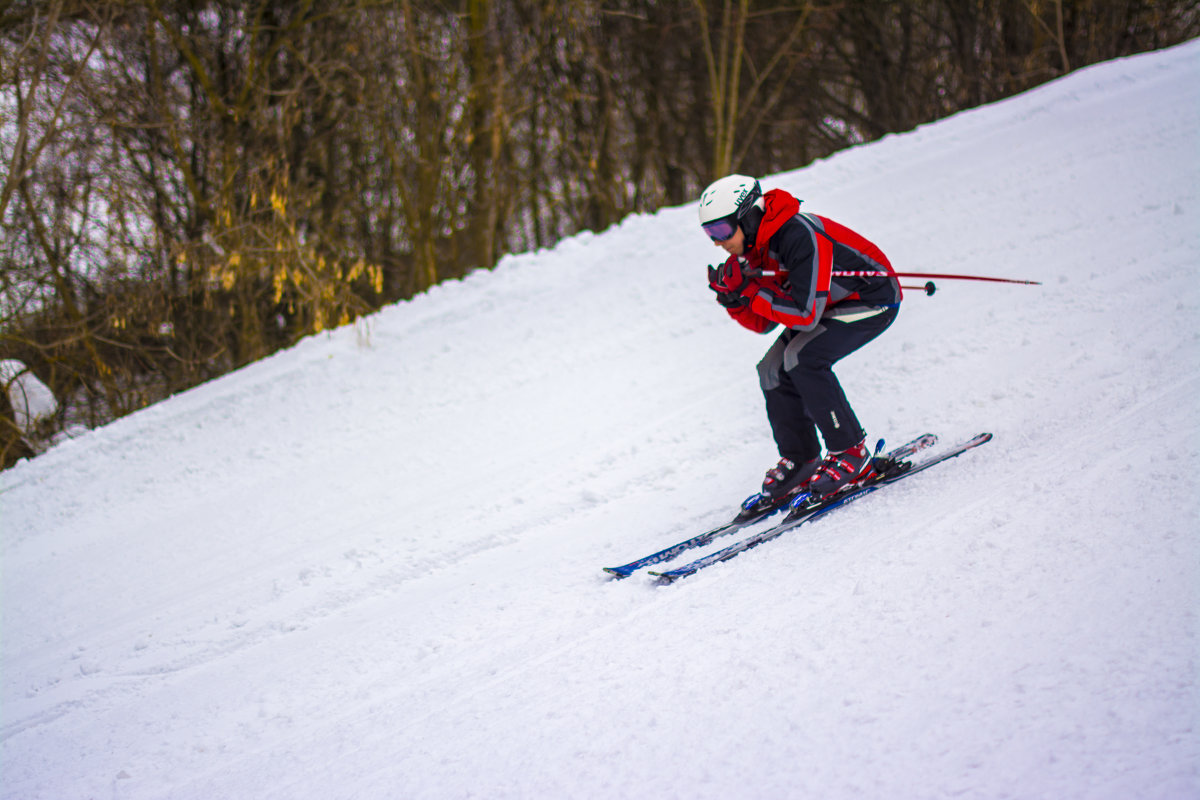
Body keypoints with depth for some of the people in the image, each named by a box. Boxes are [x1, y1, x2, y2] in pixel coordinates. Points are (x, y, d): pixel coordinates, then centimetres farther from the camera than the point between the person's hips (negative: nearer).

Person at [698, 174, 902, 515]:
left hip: (875, 298, -9)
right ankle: (800, 462, 8)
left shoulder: (799, 238, -32)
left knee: (801, 358, -24)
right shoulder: (752, 248, -5)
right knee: (773, 369, -4)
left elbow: (806, 314, -36)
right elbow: (763, 323, 1)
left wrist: (751, 293, -29)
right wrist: (734, 298, -17)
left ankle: (851, 453, -12)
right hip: (832, 303, 9)